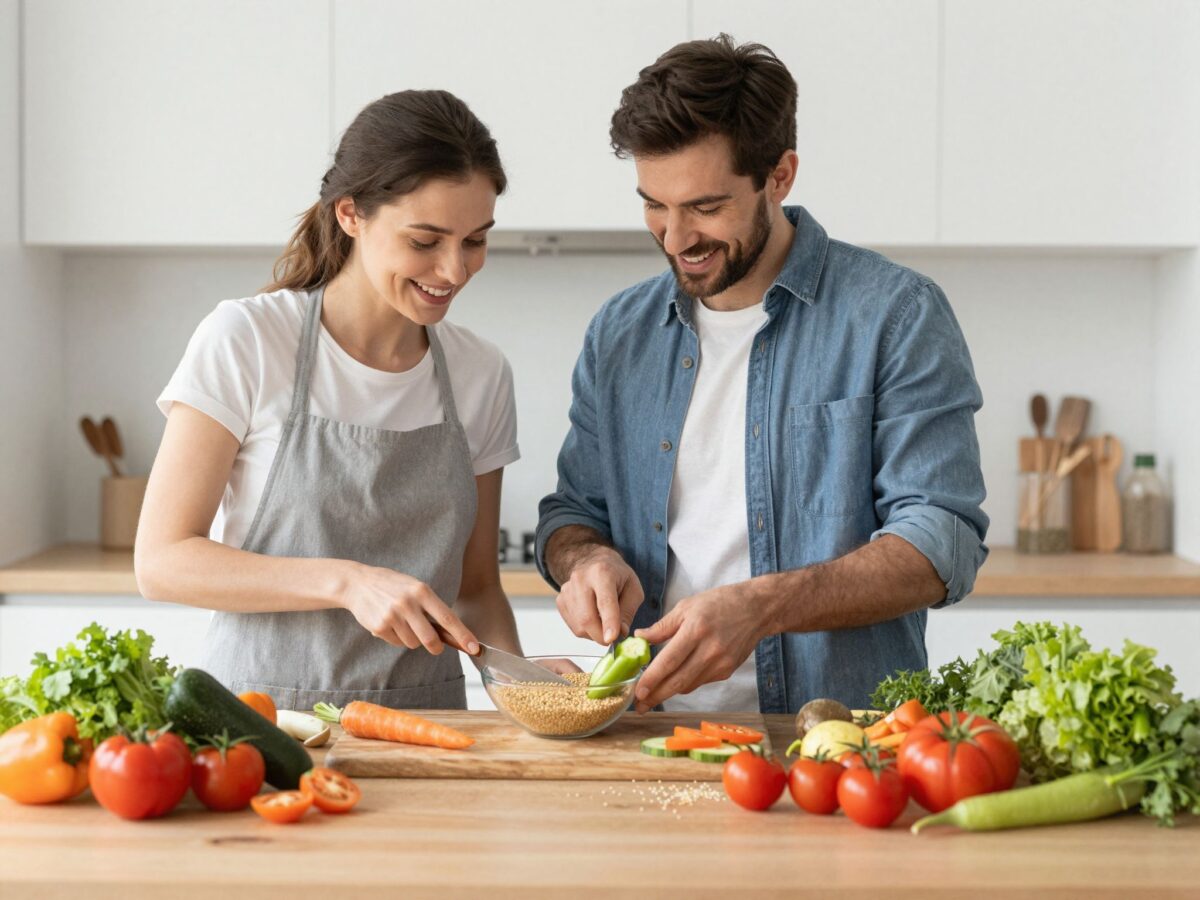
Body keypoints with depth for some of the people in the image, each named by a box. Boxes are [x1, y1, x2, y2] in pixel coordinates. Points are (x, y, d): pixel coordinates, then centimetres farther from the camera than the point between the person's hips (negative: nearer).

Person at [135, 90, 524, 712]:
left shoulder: (482, 374, 7)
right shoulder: (244, 341, -5)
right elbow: (161, 560, -7)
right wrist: (347, 581, -17)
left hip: (422, 730, 4)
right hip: (263, 715, -4)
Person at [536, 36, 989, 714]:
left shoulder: (897, 316, -3)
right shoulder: (620, 334, 13)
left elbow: (943, 544, -9)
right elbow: (574, 512, 21)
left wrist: (759, 607, -23)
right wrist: (585, 559, -4)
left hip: (838, 731, -6)